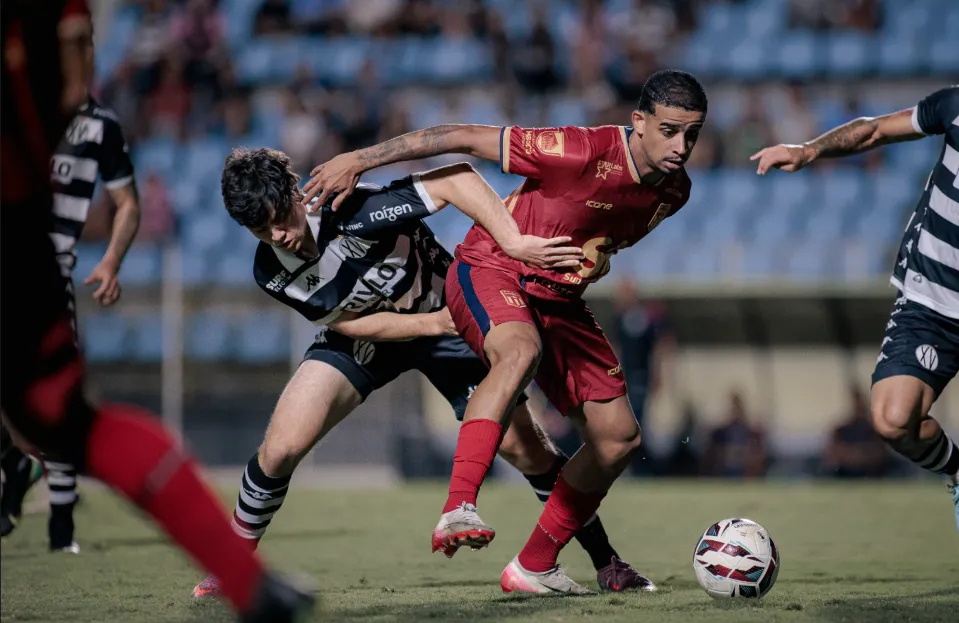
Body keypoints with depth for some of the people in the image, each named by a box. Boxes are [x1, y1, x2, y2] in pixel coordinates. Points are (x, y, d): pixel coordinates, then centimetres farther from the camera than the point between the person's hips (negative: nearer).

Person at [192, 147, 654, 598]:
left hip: (448, 314, -2)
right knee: (282, 445, -15)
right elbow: (352, 323, -14)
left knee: (525, 448, -7)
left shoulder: (355, 214, -35)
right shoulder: (271, 274, -20)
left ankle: (605, 560, 12)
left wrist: (515, 243, -50)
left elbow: (455, 179, -39)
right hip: (364, 336, 2)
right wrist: (435, 323, -26)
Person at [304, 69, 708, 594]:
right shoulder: (583, 153, -26)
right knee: (521, 351, -41)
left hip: (558, 297, 8)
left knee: (618, 436, 2)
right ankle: (458, 507, -49)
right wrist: (357, 161, -20)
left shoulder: (673, 191, -3)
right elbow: (466, 138, -21)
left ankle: (534, 568, 14)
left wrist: (601, 252, 4)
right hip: (492, 269, -7)